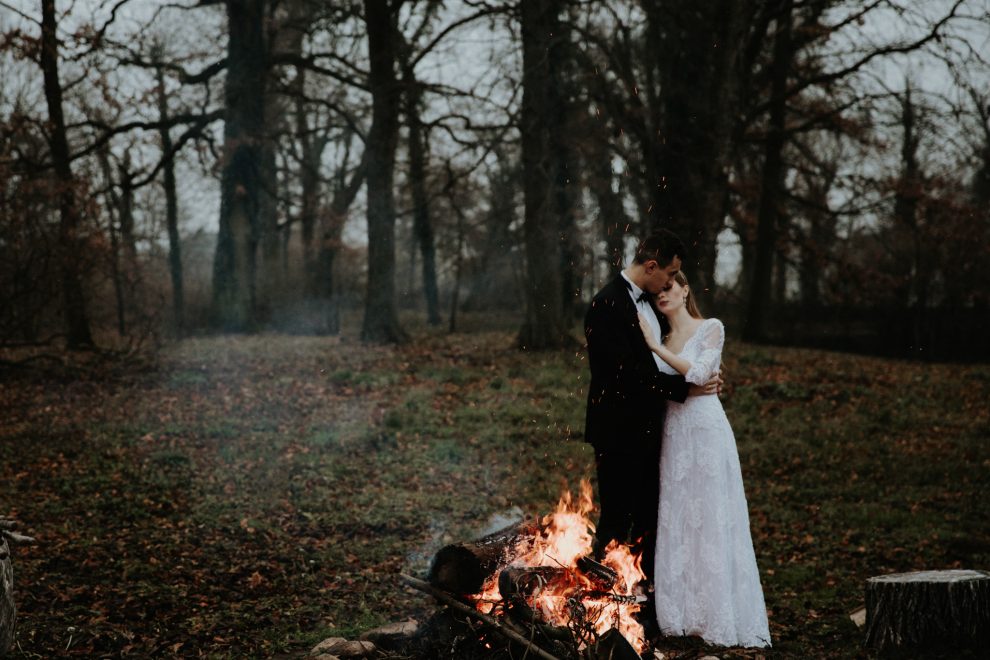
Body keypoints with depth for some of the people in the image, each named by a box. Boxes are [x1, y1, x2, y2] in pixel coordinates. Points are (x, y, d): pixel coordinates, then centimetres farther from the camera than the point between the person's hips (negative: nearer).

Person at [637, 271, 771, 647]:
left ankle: (717, 616, 2)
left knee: (710, 521, -4)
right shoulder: (659, 339, 15)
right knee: (675, 522, 5)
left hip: (705, 431, -5)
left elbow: (699, 373, -15)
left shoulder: (711, 329, 0)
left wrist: (656, 347, -14)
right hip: (673, 435, 5)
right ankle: (681, 612, 11)